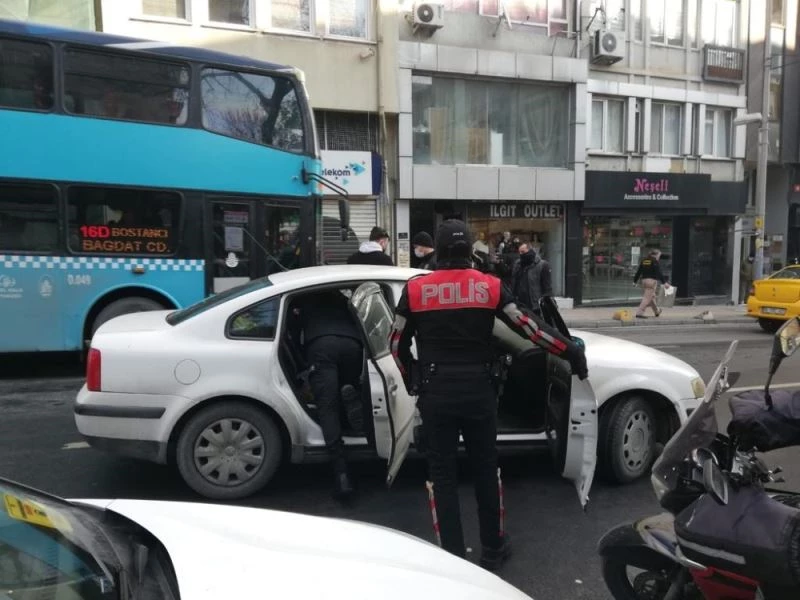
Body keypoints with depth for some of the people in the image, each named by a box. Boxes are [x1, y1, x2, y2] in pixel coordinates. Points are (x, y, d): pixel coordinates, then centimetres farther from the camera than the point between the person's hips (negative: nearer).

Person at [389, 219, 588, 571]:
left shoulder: (415, 289, -3)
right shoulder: (490, 286, -2)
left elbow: (397, 344, 3)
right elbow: (528, 327, 0)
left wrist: (413, 381, 18)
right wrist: (571, 350, 12)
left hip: (436, 394, -1)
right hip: (478, 390, 1)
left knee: (443, 475, 10)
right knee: (485, 470, 16)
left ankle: (454, 557, 15)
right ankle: (492, 549, 30)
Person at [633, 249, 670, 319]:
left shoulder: (643, 261, 13)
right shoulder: (655, 262, -8)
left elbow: (638, 272, 14)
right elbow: (659, 273, -15)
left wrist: (635, 281, 19)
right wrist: (664, 282, -14)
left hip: (644, 280, 8)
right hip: (652, 281, -8)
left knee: (652, 296, 22)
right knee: (647, 298, -8)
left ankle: (657, 311, 37)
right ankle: (639, 313, -14)